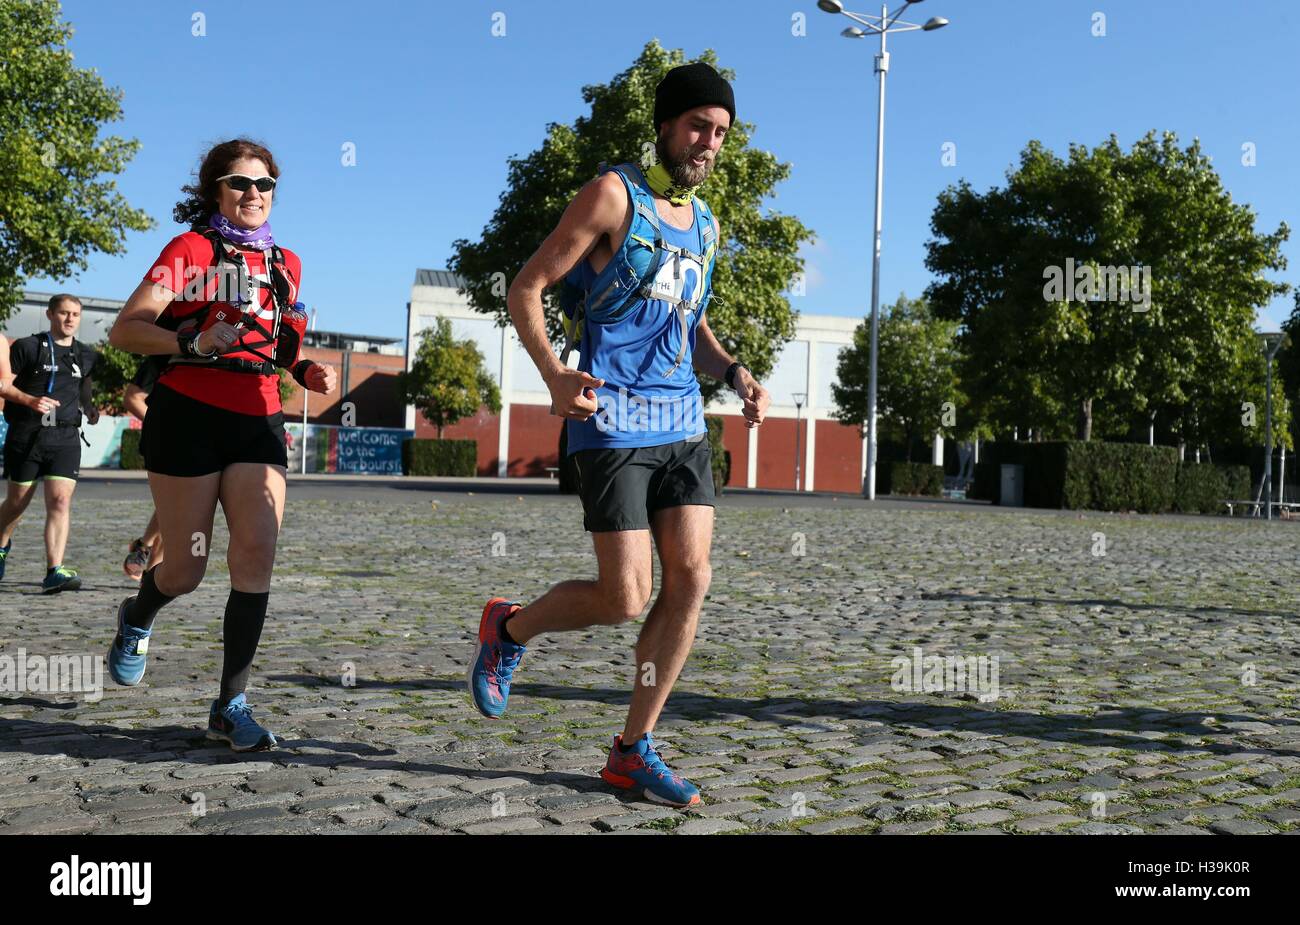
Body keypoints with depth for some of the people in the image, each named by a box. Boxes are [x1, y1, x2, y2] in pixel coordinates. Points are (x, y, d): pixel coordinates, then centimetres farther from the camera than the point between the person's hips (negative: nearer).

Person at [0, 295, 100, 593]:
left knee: (60, 502, -13)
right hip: (26, 435, -2)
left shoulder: (85, 356, 12)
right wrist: (30, 401, -17)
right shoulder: (27, 347, 1)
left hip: (65, 437, 2)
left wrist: (90, 409, 17)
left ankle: (54, 572, -18)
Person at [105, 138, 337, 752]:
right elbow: (124, 331, -8)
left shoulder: (285, 263, 16)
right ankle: (137, 620, 38)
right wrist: (194, 343, -25)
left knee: (256, 556, -11)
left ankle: (231, 706, -3)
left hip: (259, 421, 4)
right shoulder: (192, 248, 0)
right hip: (188, 414, -4)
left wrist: (306, 372, 7)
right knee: (186, 569, 1)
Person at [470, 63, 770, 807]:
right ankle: (509, 629, 22)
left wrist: (734, 373, 8)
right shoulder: (614, 195, -3)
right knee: (625, 599, -9)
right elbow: (526, 290, -6)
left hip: (683, 423, 7)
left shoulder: (706, 225, 17)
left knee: (691, 580, -2)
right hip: (615, 422, -7)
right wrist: (554, 375, -22)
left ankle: (635, 751, 11)